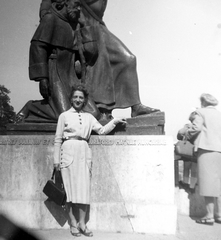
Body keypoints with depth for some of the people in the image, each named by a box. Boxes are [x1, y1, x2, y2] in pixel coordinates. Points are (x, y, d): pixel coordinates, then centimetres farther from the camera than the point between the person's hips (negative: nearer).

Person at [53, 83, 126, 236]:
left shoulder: (89, 117, 15)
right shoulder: (64, 116, 7)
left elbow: (102, 130, 11)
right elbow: (58, 139, 5)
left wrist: (114, 122, -2)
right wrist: (56, 159, 1)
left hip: (84, 153, 3)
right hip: (69, 151, -2)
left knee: (84, 188, 1)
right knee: (70, 187, -1)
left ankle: (82, 223, 10)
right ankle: (73, 223, 10)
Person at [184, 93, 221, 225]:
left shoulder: (201, 112, 0)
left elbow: (196, 127, -11)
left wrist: (188, 135, 5)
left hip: (207, 149, -6)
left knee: (208, 183, -4)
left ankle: (209, 216, -2)